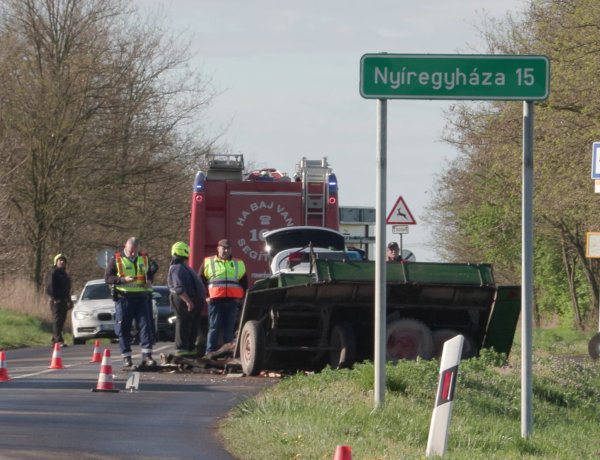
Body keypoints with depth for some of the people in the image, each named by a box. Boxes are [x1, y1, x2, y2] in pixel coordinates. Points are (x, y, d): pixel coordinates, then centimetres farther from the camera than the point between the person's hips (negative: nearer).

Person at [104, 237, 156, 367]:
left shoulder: (144, 259, 11)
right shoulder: (116, 260, -1)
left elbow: (150, 273, 24)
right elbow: (107, 277, -4)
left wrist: (149, 281, 0)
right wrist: (123, 280, -19)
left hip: (141, 297, 3)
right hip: (123, 298, -3)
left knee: (145, 325, -5)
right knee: (123, 329, -1)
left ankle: (147, 355, -5)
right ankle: (126, 357, 5)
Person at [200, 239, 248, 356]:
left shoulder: (239, 264, 17)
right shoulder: (208, 263, 9)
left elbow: (244, 283, 22)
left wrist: (241, 298, 9)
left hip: (232, 301, 3)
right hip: (215, 301, -3)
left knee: (229, 329, 4)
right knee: (214, 328, -5)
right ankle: (210, 353, -6)